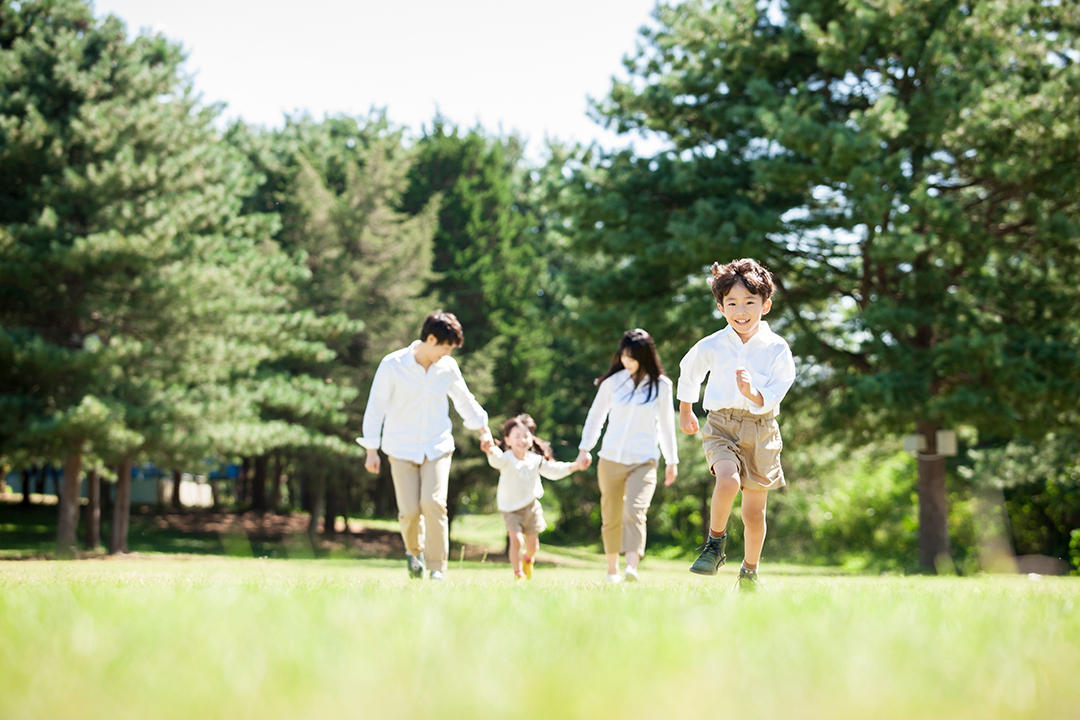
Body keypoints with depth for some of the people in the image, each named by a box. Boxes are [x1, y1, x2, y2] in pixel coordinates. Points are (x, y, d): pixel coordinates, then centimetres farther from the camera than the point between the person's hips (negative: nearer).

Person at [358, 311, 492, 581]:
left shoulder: (448, 367, 1)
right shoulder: (393, 365, -9)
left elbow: (464, 399, 19)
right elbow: (376, 406, -3)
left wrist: (482, 427, 26)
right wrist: (372, 450, -4)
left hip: (437, 448, 2)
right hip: (402, 449, -2)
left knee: (433, 504, -17)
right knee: (410, 511, -7)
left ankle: (438, 568, -9)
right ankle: (414, 551, 26)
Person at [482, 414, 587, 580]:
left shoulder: (535, 460, -2)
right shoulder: (506, 459, -16)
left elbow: (553, 470, 2)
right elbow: (497, 460, -39)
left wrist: (574, 466, -10)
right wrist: (491, 452, -63)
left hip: (532, 507, 4)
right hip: (511, 509, -4)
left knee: (532, 543, 11)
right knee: (516, 540, -18)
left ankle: (528, 559, 47)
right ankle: (518, 573, 1)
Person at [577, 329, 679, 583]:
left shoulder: (660, 385, 0)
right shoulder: (612, 381, 1)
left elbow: (666, 423, 11)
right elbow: (596, 415, 12)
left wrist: (671, 460, 15)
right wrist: (585, 448, 8)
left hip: (644, 461, -2)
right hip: (610, 459, 2)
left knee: (634, 512, -20)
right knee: (611, 517, 8)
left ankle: (632, 569, -31)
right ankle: (612, 570, 23)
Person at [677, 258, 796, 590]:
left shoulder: (777, 349, -5)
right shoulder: (711, 346, -2)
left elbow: (774, 396, -9)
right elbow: (688, 373, 19)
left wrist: (753, 394, -30)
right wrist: (685, 410, 31)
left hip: (761, 429, 1)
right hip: (722, 425, -1)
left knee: (754, 513, 7)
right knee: (728, 481, -30)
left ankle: (750, 571, 30)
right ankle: (715, 543, -7)